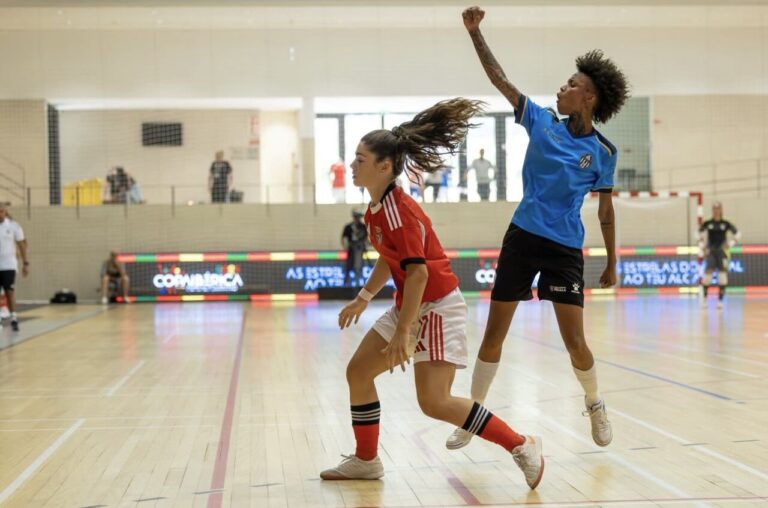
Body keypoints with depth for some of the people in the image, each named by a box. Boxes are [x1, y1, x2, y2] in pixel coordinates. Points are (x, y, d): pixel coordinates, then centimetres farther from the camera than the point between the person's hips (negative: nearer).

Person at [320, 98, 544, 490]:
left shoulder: (398, 211, -22)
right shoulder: (376, 209, 7)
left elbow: (418, 272, -27)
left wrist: (402, 331, -27)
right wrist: (363, 298, 21)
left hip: (437, 307, -10)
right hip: (410, 306, 10)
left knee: (434, 402, -15)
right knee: (358, 371, 11)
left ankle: (522, 447, -5)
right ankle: (366, 460, 26)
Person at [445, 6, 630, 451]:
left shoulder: (603, 152, -2)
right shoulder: (542, 122, 1)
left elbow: (605, 209, 6)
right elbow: (500, 79, -1)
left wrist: (612, 263, 7)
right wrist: (475, 33, -7)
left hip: (565, 248, -2)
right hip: (522, 238, 2)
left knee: (575, 342, -4)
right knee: (494, 334, 5)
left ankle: (595, 405, 26)